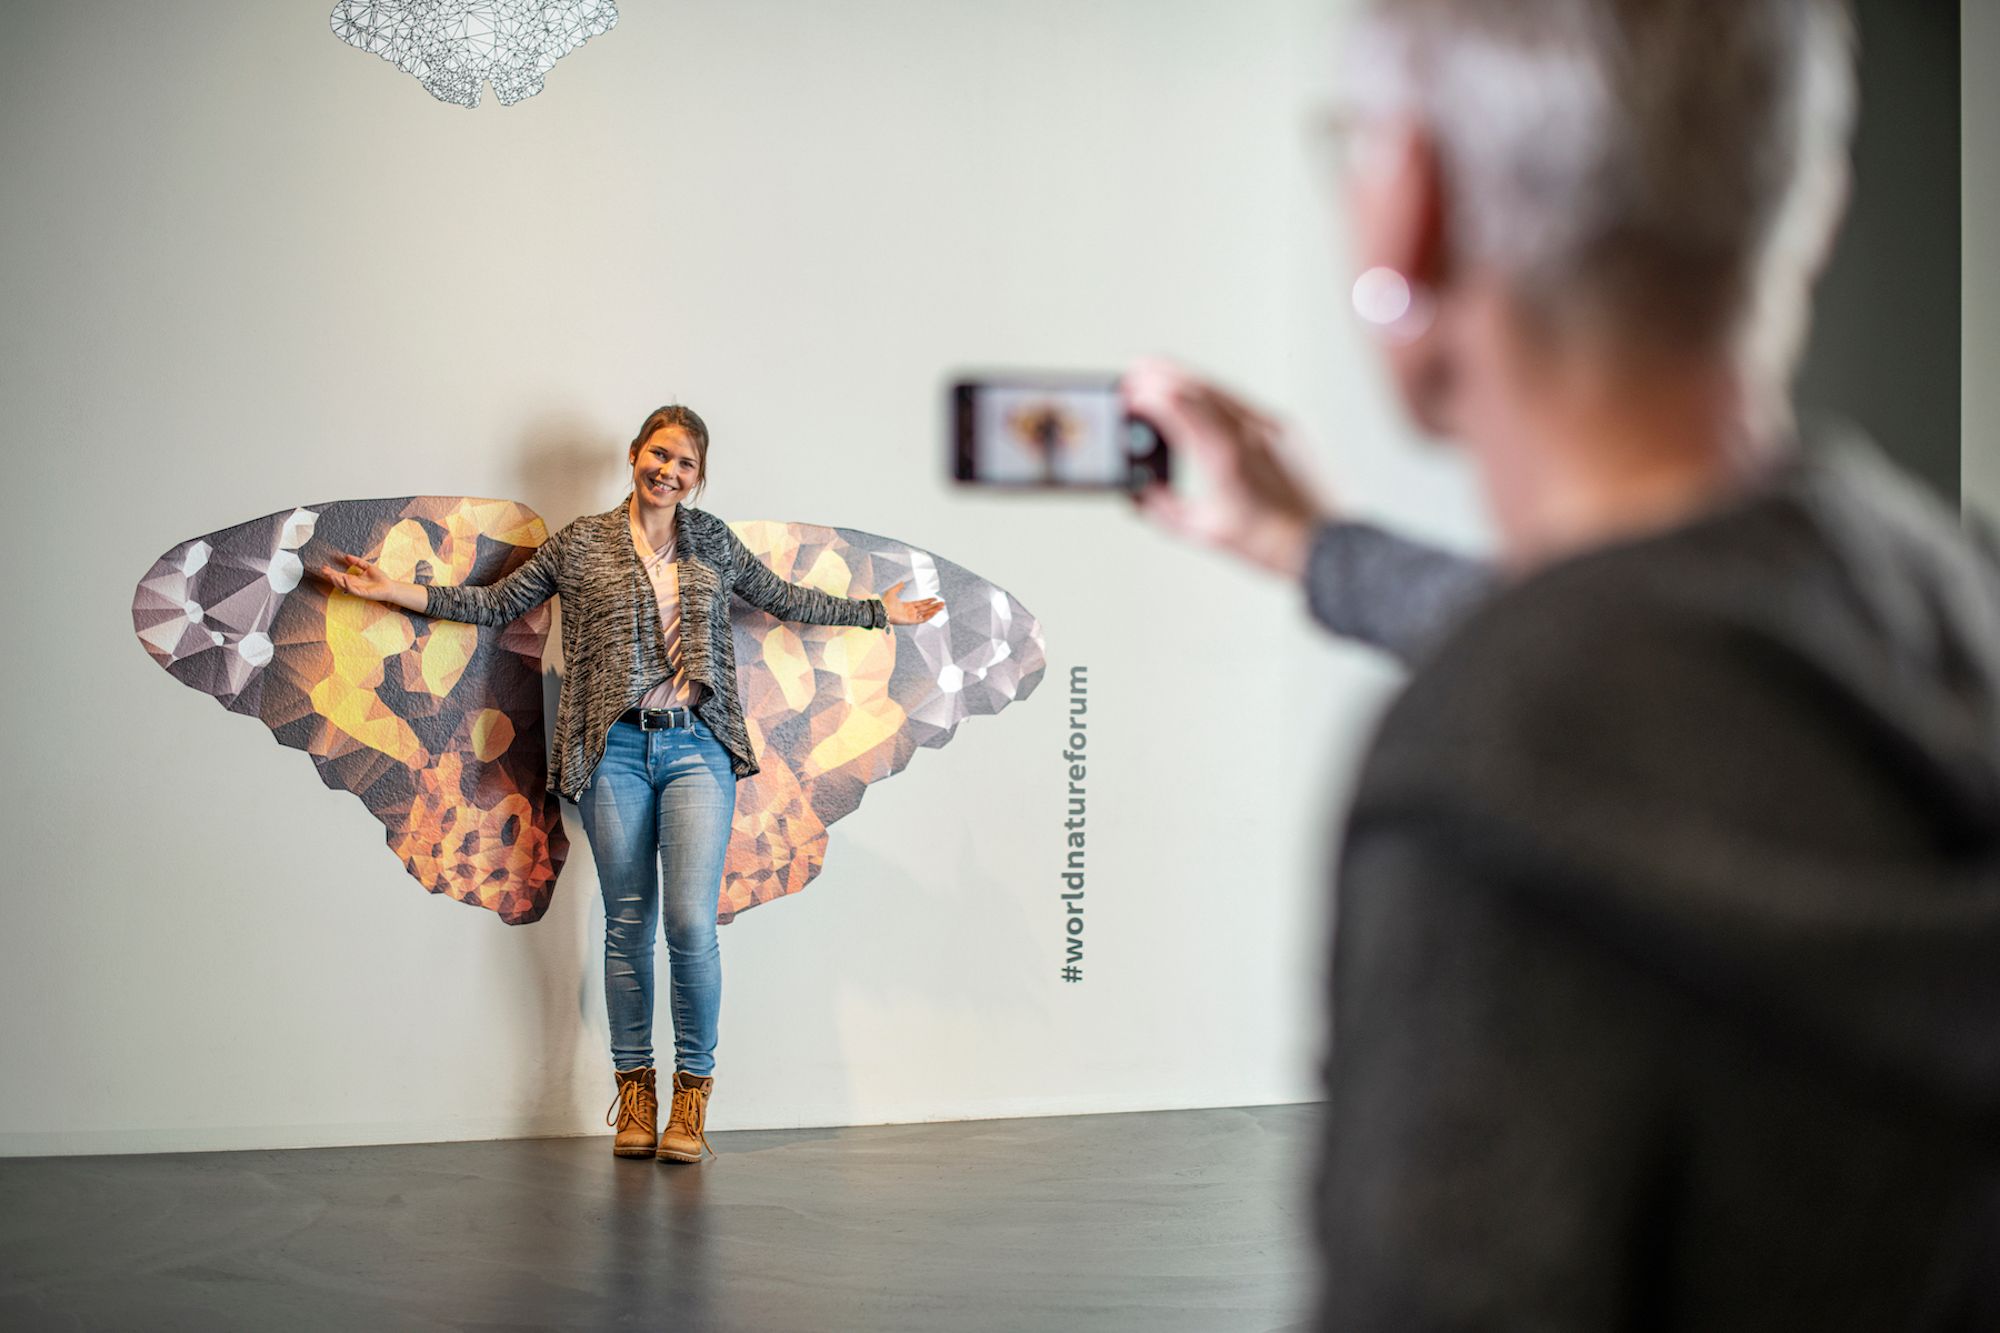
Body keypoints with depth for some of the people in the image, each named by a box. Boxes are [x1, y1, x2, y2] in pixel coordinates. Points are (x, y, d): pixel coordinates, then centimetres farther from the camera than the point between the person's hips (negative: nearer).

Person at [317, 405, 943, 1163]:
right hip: (615, 751, 0)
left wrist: (880, 612, 25)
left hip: (696, 747, 0)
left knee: (691, 922, -10)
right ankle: (634, 1089, 15)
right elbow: (498, 604, 14)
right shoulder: (580, 545, 8)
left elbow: (785, 600, 24)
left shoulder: (714, 543, 13)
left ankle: (692, 1094, 3)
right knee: (628, 924, 4)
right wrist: (396, 592, 8)